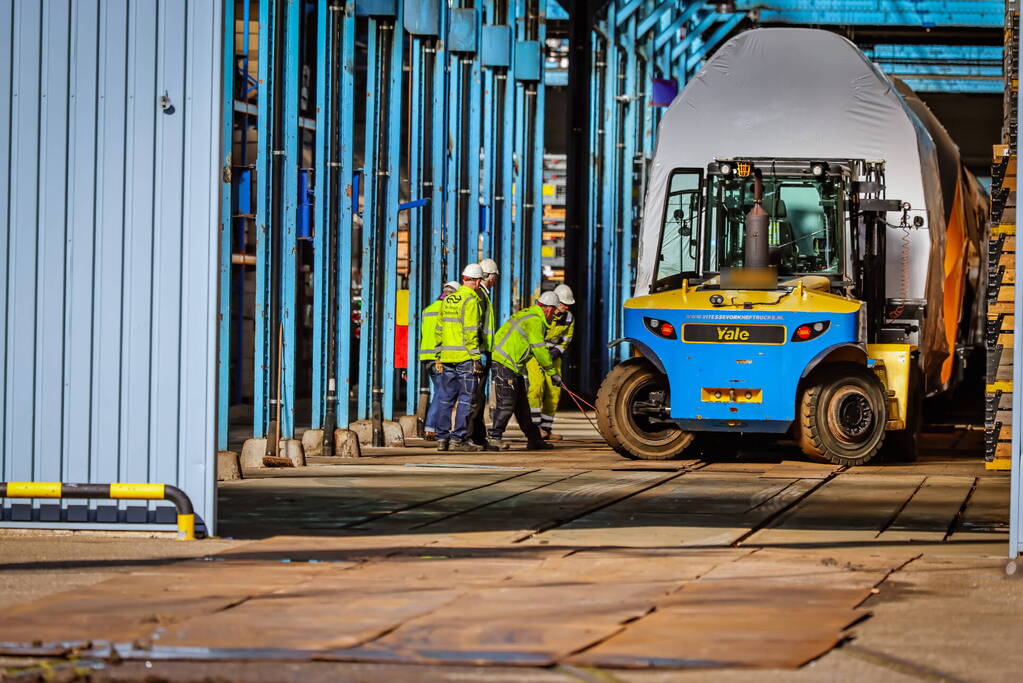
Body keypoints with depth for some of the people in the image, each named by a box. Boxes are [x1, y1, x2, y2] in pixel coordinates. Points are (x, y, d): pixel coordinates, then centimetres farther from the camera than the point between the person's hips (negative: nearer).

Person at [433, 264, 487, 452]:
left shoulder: (447, 300, 15)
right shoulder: (471, 300, -8)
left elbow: (438, 330, 17)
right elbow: (470, 331, -15)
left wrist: (439, 356, 21)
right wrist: (476, 358, -14)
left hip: (446, 357, 7)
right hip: (465, 358, -7)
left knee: (445, 398, 10)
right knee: (466, 399, -2)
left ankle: (442, 438, 10)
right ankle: (459, 438, -4)